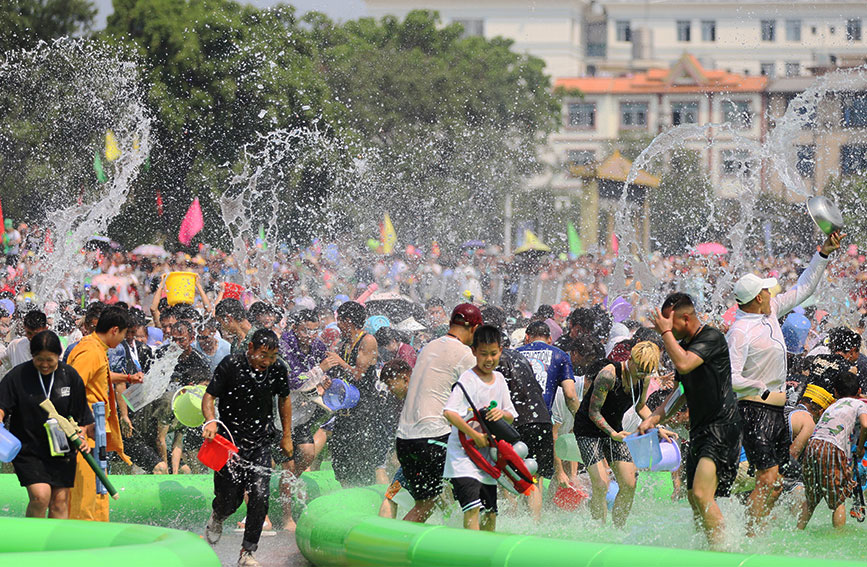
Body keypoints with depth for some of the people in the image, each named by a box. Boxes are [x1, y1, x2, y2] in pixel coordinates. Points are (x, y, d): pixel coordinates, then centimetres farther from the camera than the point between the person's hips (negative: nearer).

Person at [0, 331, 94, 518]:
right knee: (40, 496, -18)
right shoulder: (18, 376, -6)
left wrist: (81, 436, -3)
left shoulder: (70, 376, 1)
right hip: (28, 450, -3)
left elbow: (81, 415, 10)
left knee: (60, 502, 3)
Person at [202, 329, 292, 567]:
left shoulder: (277, 369, -3)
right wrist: (210, 421, -30)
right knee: (230, 501, 0)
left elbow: (284, 399, 14)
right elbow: (209, 396, -10)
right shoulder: (231, 365, -15)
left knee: (260, 496, -12)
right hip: (230, 440, -2)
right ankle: (217, 517, 39)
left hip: (261, 442, 2)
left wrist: (286, 436, 16)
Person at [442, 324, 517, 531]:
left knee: (490, 514, 9)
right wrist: (476, 436, -23)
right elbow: (449, 412, -23)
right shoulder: (468, 380, -11)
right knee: (472, 508, -21)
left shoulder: (499, 380, 11)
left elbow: (511, 417, 17)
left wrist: (502, 413, -7)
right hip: (463, 456, -7)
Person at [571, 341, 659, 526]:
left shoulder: (644, 378, -4)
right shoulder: (609, 375, -26)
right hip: (589, 431, -7)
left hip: (614, 430, 7)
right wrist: (613, 434, -35)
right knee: (601, 485, -17)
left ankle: (618, 529, 11)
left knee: (629, 485, -1)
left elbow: (640, 407, 14)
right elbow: (594, 412, -22)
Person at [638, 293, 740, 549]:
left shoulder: (712, 338, -12)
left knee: (701, 494, -20)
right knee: (693, 498, 11)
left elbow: (684, 364, -27)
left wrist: (666, 332, -14)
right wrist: (654, 418, 12)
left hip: (722, 428, -10)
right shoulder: (683, 345, 15)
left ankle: (720, 549, -17)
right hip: (700, 430, 10)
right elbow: (681, 392, 23)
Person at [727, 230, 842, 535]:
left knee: (775, 482, 8)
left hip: (776, 410, 9)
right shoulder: (740, 332, -17)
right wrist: (762, 387, -12)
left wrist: (824, 253, 15)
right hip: (755, 409, -9)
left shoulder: (771, 313, 8)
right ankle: (749, 539, -11)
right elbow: (731, 378, -22)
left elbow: (803, 288, 19)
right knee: (768, 479, -14)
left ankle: (755, 534, 12)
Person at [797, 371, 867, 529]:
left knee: (811, 499, 19)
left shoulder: (832, 406, 29)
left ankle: (798, 530, 19)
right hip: (833, 449, -5)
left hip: (812, 444, 5)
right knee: (839, 500, 5)